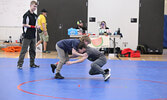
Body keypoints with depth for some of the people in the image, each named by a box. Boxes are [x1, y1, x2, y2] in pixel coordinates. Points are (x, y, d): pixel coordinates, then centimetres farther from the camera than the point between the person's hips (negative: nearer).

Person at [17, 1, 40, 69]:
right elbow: (24, 24, -13)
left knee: (33, 50, 11)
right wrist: (32, 26, -16)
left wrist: (37, 27, 1)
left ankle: (32, 64, 19)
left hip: (33, 36, 7)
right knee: (24, 50, -6)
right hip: (27, 36, -7)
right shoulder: (26, 15, -9)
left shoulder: (35, 16, 13)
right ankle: (19, 64, -2)